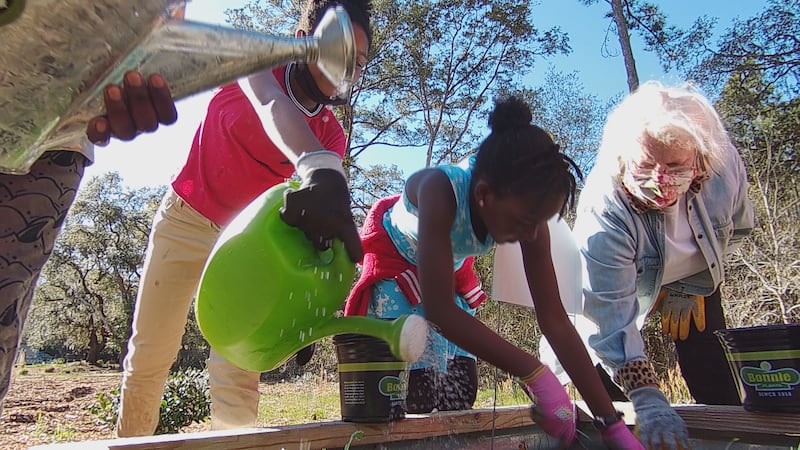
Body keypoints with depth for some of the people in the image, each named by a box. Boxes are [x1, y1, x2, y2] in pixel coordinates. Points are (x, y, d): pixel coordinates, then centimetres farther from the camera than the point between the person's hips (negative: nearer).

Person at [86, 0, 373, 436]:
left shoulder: (331, 134, -6)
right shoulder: (260, 65, -15)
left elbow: (320, 210, -15)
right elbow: (273, 106, -40)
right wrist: (320, 170, -62)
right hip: (187, 218, -2)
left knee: (238, 365, -10)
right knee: (148, 354, 4)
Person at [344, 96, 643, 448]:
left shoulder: (527, 212, -25)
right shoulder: (439, 190, -41)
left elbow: (555, 321, -22)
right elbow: (439, 310, -43)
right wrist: (534, 374, -42)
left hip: (449, 270, 4)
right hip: (393, 263, -4)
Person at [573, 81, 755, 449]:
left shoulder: (724, 165, -28)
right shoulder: (603, 211, -41)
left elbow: (738, 225, -5)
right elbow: (612, 312, -42)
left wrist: (691, 286, -10)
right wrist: (648, 400, -50)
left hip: (696, 280, 3)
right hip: (630, 284, -3)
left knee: (718, 388, 0)